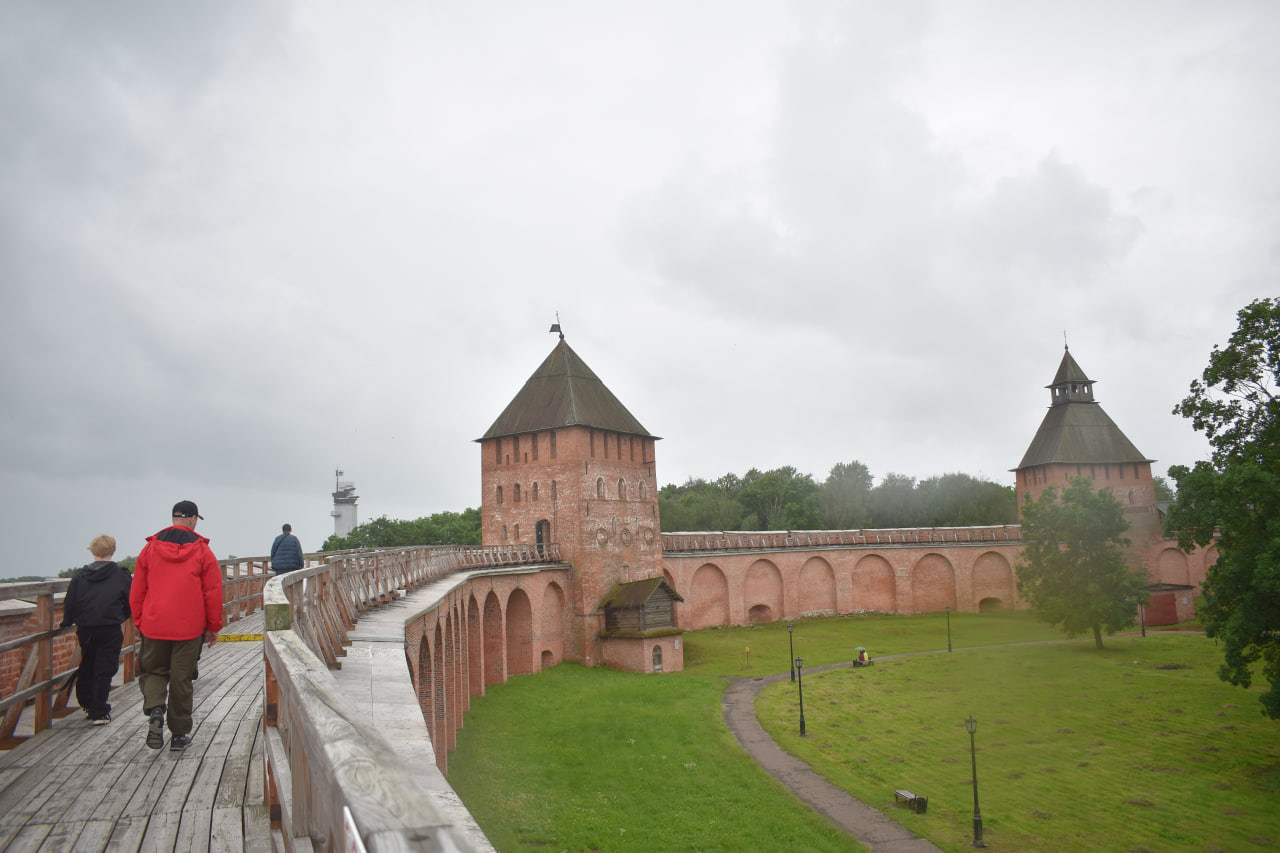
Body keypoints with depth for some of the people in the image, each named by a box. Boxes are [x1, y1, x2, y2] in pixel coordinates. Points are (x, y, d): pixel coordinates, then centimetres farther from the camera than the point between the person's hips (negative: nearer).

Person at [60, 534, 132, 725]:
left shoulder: (80, 575, 3)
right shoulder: (121, 574, -5)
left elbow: (69, 602, 4)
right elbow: (131, 602, -2)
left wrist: (67, 622, 20)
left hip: (85, 629, 3)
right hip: (111, 629, -3)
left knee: (86, 667, 22)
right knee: (104, 670, 1)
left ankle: (87, 703, 33)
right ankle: (99, 713, 0)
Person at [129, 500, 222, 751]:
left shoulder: (150, 548, 4)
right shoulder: (202, 551, -2)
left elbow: (136, 591, 7)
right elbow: (213, 592, 0)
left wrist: (139, 622, 18)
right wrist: (213, 627, 9)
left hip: (154, 626, 1)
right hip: (189, 627, -1)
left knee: (153, 671, 17)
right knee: (181, 678, 6)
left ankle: (154, 710, -10)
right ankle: (179, 734, 12)